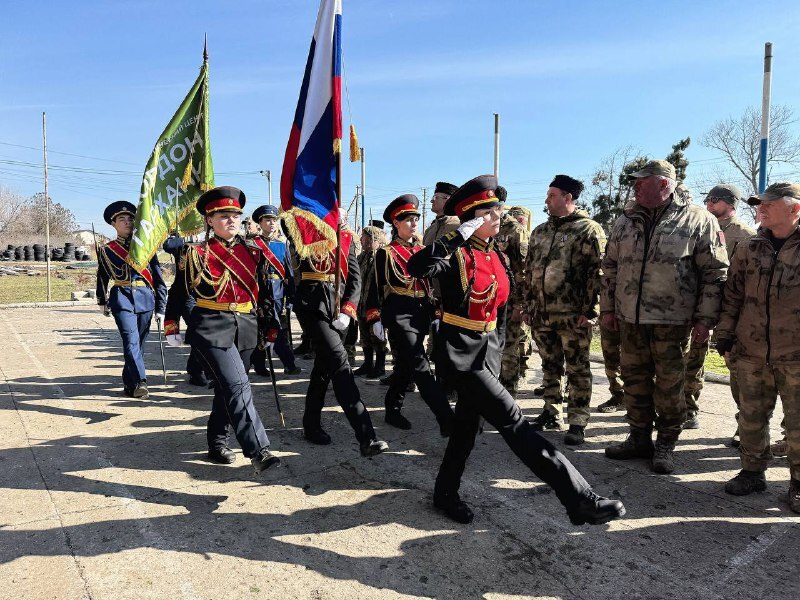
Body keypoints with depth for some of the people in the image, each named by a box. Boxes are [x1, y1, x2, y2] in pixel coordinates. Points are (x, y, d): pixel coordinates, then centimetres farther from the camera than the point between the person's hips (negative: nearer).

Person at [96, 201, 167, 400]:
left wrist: (160, 308, 1)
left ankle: (129, 383, 21)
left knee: (140, 343, 7)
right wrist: (103, 302, 28)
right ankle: (140, 382, -22)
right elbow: (102, 278, 21)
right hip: (122, 298, -2)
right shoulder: (106, 250, 7)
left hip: (145, 298, 2)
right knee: (131, 340, -16)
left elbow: (158, 277, 5)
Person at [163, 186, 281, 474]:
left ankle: (217, 444, 29)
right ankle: (259, 452, -16)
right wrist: (172, 329, 4)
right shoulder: (196, 254, -2)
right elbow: (177, 293, 6)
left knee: (228, 388, 13)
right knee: (238, 386, -15)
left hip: (245, 329, 5)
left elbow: (264, 293, 13)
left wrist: (270, 328, 14)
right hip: (212, 328, -5)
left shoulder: (253, 251, 8)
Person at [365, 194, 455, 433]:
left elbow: (430, 283, 19)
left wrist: (435, 313, 15)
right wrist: (375, 319, -10)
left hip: (421, 314, 6)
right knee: (421, 367, -13)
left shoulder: (422, 250, 15)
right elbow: (376, 287, -3)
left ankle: (393, 411, 29)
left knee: (405, 365, 13)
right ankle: (447, 421, -16)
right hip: (399, 315, -6)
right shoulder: (386, 253, -2)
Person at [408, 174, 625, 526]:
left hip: (488, 353, 8)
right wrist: (458, 236, -29)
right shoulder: (457, 255, -12)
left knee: (467, 424, 16)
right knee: (512, 421, -10)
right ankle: (580, 499, -9)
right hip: (461, 354, -8)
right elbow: (416, 268, -32)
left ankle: (446, 493, 34)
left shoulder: (499, 259, 10)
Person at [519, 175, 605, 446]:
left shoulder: (589, 229, -6)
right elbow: (530, 271, 18)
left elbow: (597, 273, -11)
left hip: (572, 317, -6)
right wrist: (526, 305, 14)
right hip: (541, 314, 7)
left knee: (577, 370, 3)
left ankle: (577, 422, 11)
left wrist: (589, 311, -16)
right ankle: (552, 413, 29)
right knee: (549, 366, 16)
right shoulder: (540, 232, 15)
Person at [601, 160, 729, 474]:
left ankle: (666, 445, 22)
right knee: (635, 383, 12)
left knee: (669, 386, 6)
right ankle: (639, 439, 27)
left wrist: (706, 319, -9)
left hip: (672, 321, -4)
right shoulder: (626, 221, 10)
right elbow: (610, 268, 15)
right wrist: (607, 307, 12)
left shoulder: (699, 220, -4)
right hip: (629, 319, 5)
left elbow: (715, 273, -4)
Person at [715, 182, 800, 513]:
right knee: (751, 417, 13)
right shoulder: (749, 248, 6)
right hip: (751, 352, 3)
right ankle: (753, 471, 28)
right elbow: (732, 293, 11)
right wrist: (725, 332, 5)